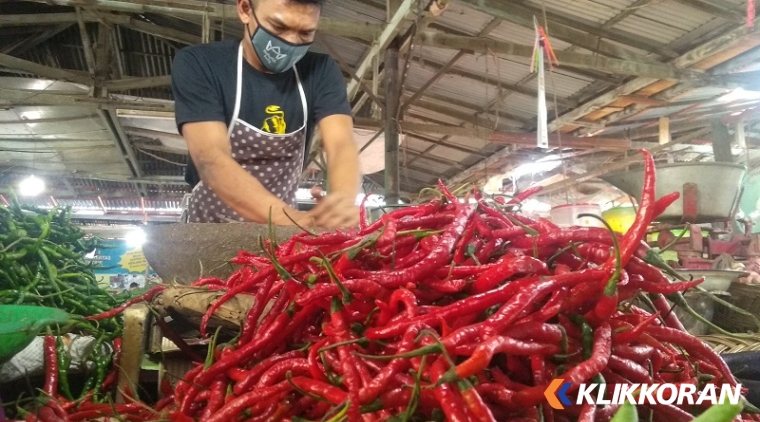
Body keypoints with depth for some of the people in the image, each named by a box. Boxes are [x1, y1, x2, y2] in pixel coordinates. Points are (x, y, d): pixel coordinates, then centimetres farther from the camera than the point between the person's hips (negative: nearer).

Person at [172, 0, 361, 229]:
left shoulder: (322, 71, -6)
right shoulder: (197, 65, -15)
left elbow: (342, 145, -20)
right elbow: (211, 161, -28)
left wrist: (344, 204, -42)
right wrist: (296, 221, -43)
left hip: (283, 224, 4)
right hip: (212, 228, -3)